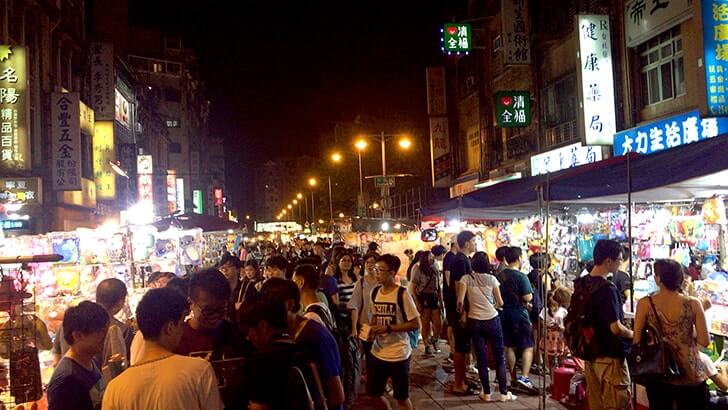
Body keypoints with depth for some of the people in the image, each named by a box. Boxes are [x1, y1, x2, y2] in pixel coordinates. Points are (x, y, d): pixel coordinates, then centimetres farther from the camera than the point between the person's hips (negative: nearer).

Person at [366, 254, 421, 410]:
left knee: (401, 397, 8)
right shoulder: (375, 292, 4)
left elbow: (416, 324, -16)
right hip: (378, 352, 6)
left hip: (398, 354, -6)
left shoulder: (402, 294, -16)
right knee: (373, 393, 15)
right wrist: (371, 328, -2)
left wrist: (388, 328, -21)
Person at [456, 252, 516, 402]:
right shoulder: (492, 279, -1)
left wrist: (462, 314, 7)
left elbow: (460, 301, -10)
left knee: (481, 358, 8)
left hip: (475, 321, 0)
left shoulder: (466, 278, -3)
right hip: (492, 320, 0)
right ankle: (504, 393, 13)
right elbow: (500, 302, 2)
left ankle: (486, 393, 14)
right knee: (499, 356, 10)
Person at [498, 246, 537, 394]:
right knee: (528, 347, 0)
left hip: (504, 314, 6)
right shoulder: (521, 276, -16)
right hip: (519, 315, -6)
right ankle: (524, 377, -12)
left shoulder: (500, 275, 4)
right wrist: (531, 294, 3)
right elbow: (527, 297, -19)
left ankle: (513, 378, 21)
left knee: (510, 347, 13)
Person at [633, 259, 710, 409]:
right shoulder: (693, 304, -10)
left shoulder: (645, 304, -11)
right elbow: (704, 341, -9)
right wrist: (689, 332, 9)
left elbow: (636, 340, -9)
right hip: (690, 374, 0)